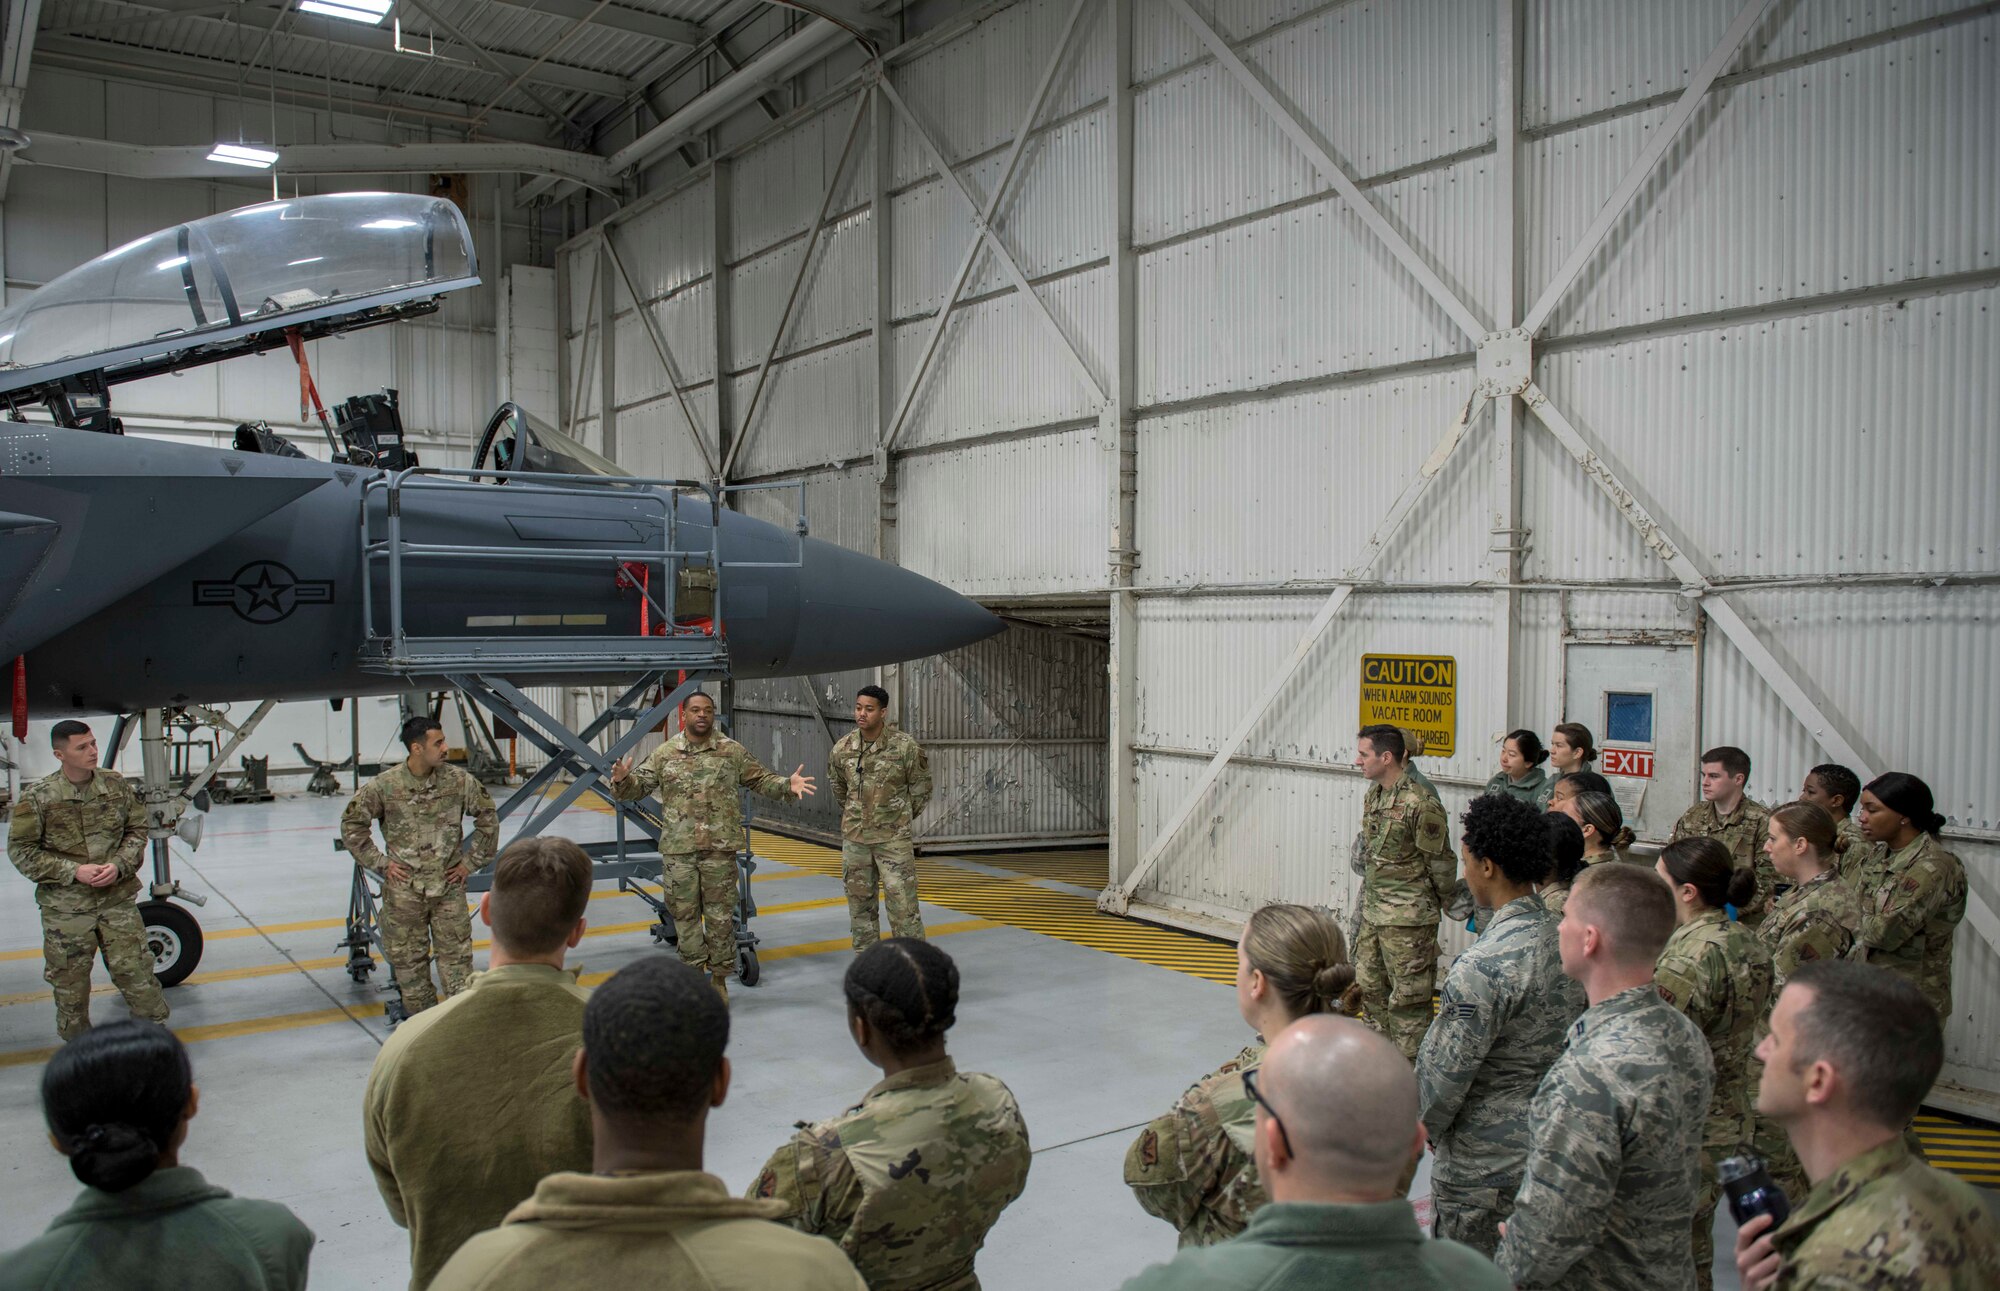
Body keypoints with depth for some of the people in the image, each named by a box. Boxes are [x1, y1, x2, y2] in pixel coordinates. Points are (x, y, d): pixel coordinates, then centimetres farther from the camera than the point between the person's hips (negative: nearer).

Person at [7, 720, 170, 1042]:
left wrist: (119, 865, -10)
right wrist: (73, 871, -14)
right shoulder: (37, 797, -9)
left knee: (134, 968, 2)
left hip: (118, 899, 2)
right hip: (65, 908, -1)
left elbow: (137, 829, 8)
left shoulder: (116, 785, 0)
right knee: (70, 981, 10)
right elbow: (21, 850, -4)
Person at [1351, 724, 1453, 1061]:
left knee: (1408, 998, -1)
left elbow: (1439, 862, -12)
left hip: (1408, 919, -9)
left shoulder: (1420, 804, -20)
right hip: (1373, 912, 9)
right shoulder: (1373, 794, 7)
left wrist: (1452, 906, -3)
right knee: (1369, 986, 18)